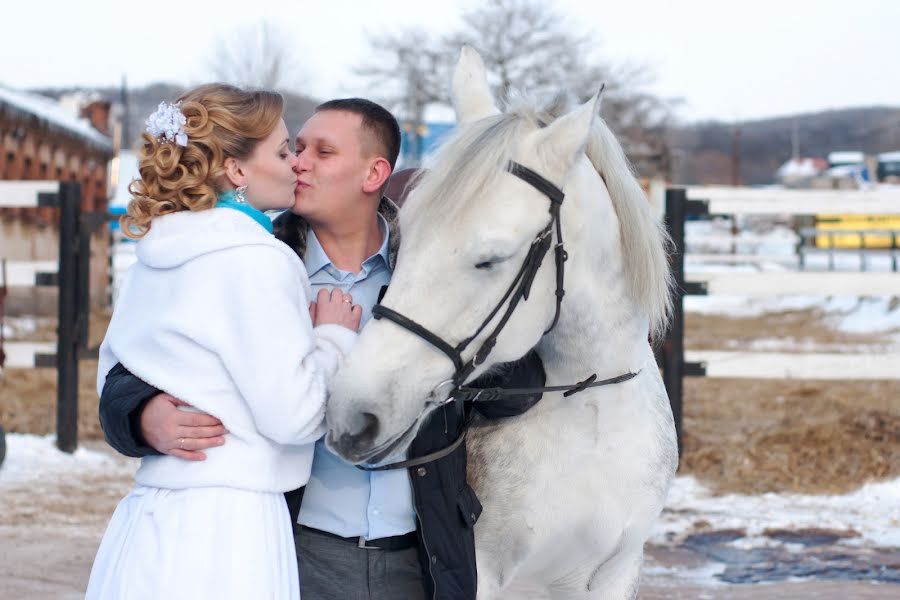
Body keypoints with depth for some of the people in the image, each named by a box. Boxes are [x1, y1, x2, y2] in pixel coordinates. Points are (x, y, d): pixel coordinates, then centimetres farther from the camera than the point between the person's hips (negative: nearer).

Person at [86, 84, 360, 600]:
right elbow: (293, 415, -15)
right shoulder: (258, 261, -14)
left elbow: (111, 375, 20)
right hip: (225, 523, -9)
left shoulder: (154, 258, 12)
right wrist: (335, 337, -1)